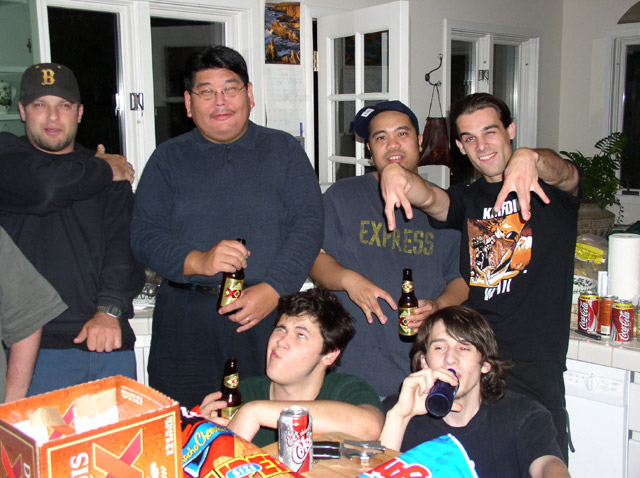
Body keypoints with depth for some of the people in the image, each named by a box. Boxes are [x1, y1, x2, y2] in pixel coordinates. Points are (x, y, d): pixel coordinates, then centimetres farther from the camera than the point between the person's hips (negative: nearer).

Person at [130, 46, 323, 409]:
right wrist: (197, 261, -15)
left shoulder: (285, 150, 9)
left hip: (269, 314, -1)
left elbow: (308, 225, 0)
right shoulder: (168, 158, 11)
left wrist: (273, 288, -13)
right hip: (187, 319, 1)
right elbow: (144, 234, 4)